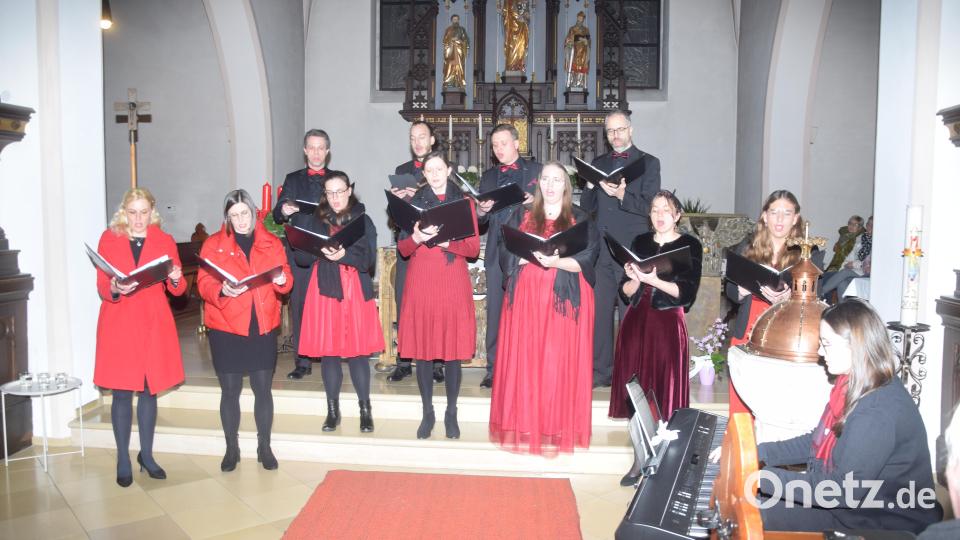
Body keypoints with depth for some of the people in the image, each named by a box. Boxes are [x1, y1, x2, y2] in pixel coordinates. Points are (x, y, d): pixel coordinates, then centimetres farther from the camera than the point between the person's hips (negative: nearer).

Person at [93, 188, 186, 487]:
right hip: (119, 323, -1)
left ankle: (146, 454, 20)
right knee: (122, 392, 1)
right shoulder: (108, 239, 4)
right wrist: (115, 289, -22)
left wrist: (175, 279, -18)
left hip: (154, 323, 1)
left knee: (149, 390, 8)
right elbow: (102, 288, 0)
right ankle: (123, 460, 11)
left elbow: (177, 290, 4)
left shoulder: (164, 241, 7)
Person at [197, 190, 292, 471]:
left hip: (263, 326, 1)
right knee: (230, 389, 6)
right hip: (225, 326, -1)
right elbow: (204, 283, -4)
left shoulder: (271, 242, 8)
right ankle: (231, 448, 21)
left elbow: (286, 277, 7)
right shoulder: (213, 244, 3)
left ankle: (264, 446, 19)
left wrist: (282, 280, -16)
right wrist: (222, 291, -24)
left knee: (263, 388, 5)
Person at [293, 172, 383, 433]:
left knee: (358, 350, -2)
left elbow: (369, 260, -5)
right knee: (327, 350, 3)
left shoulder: (363, 220, 4)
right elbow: (299, 256, 3)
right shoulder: (314, 220, 9)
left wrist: (344, 254, -21)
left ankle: (365, 410, 10)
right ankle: (332, 410, 16)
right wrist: (319, 251, -16)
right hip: (324, 291, 2)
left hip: (355, 292, -1)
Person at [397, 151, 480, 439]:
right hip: (421, 280, 1)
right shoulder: (414, 203, 11)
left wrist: (446, 241, -15)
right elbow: (403, 248, 6)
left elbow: (474, 248, 1)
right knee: (422, 347, 1)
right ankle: (427, 413, 13)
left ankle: (451, 414, 11)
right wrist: (417, 237, -15)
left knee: (453, 348, 0)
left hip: (453, 281, -1)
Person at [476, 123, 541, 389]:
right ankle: (494, 369, 11)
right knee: (495, 312, 4)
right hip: (497, 252, 3)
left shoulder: (537, 170, 7)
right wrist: (481, 212, -6)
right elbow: (480, 222, 16)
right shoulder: (488, 176, 17)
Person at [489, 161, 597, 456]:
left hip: (564, 301, -1)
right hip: (526, 298, 2)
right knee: (524, 361, -1)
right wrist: (533, 255, -15)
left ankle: (557, 428, 5)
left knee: (559, 363, -3)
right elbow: (506, 254, 2)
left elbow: (586, 260, -4)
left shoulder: (580, 219, 6)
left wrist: (557, 261, -21)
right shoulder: (521, 215, 11)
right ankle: (524, 427, 7)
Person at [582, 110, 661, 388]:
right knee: (599, 311, 5)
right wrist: (590, 187, -4)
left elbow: (650, 206, -6)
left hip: (631, 250, -4)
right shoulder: (599, 163, 18)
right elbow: (587, 208, 15)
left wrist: (622, 195, -22)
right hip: (600, 248, 4)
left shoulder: (648, 163, 5)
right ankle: (601, 371, 14)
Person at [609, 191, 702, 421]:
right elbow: (626, 293, 10)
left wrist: (654, 280, -20)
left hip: (668, 323, -3)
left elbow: (686, 294, -6)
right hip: (636, 321, 3)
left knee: (664, 384, -13)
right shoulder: (640, 242, 14)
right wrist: (636, 279, -13)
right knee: (634, 385, -6)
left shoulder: (690, 246, 4)